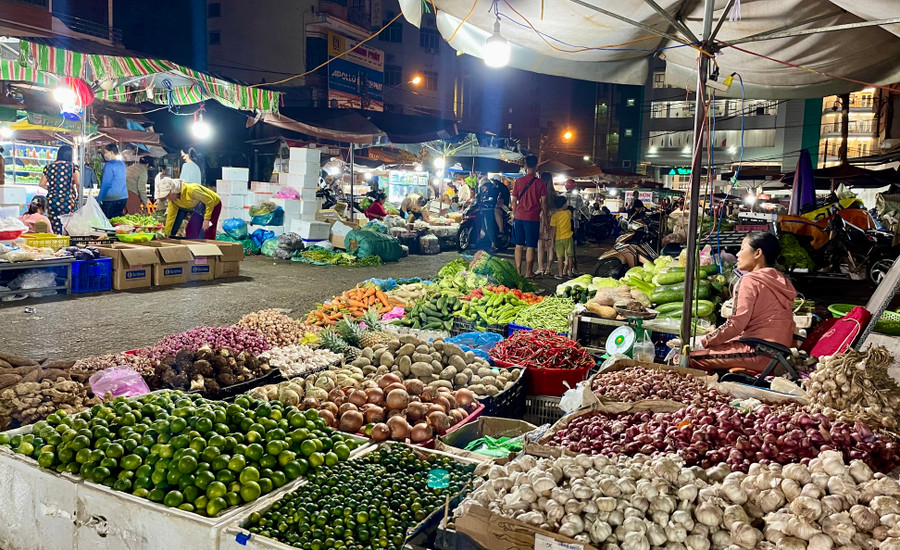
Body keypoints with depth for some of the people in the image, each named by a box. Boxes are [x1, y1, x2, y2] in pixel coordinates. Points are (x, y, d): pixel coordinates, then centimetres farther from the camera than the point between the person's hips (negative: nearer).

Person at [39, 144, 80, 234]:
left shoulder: (48, 167, 9)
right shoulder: (72, 166, -3)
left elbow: (42, 184, 9)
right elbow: (78, 183, -13)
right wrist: (77, 194, 3)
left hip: (52, 200, 4)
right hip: (68, 200, -4)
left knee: (55, 228, 4)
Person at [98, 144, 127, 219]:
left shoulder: (109, 165, -12)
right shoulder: (122, 164, 11)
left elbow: (105, 184, -15)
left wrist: (99, 199, -11)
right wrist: (102, 153, 28)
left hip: (111, 199, -8)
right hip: (123, 197, 8)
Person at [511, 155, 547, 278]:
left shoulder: (518, 181, 2)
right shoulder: (540, 183, -4)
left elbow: (514, 201, 5)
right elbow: (543, 203, -2)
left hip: (519, 217, 2)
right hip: (533, 218, -2)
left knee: (519, 245, 10)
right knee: (530, 246, 3)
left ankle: (518, 271, 13)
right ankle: (528, 272, 6)